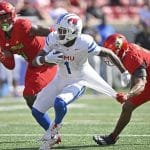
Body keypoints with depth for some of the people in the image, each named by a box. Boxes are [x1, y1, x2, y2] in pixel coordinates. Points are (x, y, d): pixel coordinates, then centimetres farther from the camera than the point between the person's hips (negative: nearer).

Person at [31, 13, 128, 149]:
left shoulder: (84, 44, -29)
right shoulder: (53, 39, -17)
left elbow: (109, 53, -17)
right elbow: (35, 61, -13)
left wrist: (124, 73, -11)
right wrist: (47, 58, -35)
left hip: (78, 82, -5)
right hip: (61, 80, 5)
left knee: (59, 102, -32)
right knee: (37, 111, 2)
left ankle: (54, 129, -2)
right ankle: (53, 136, 26)